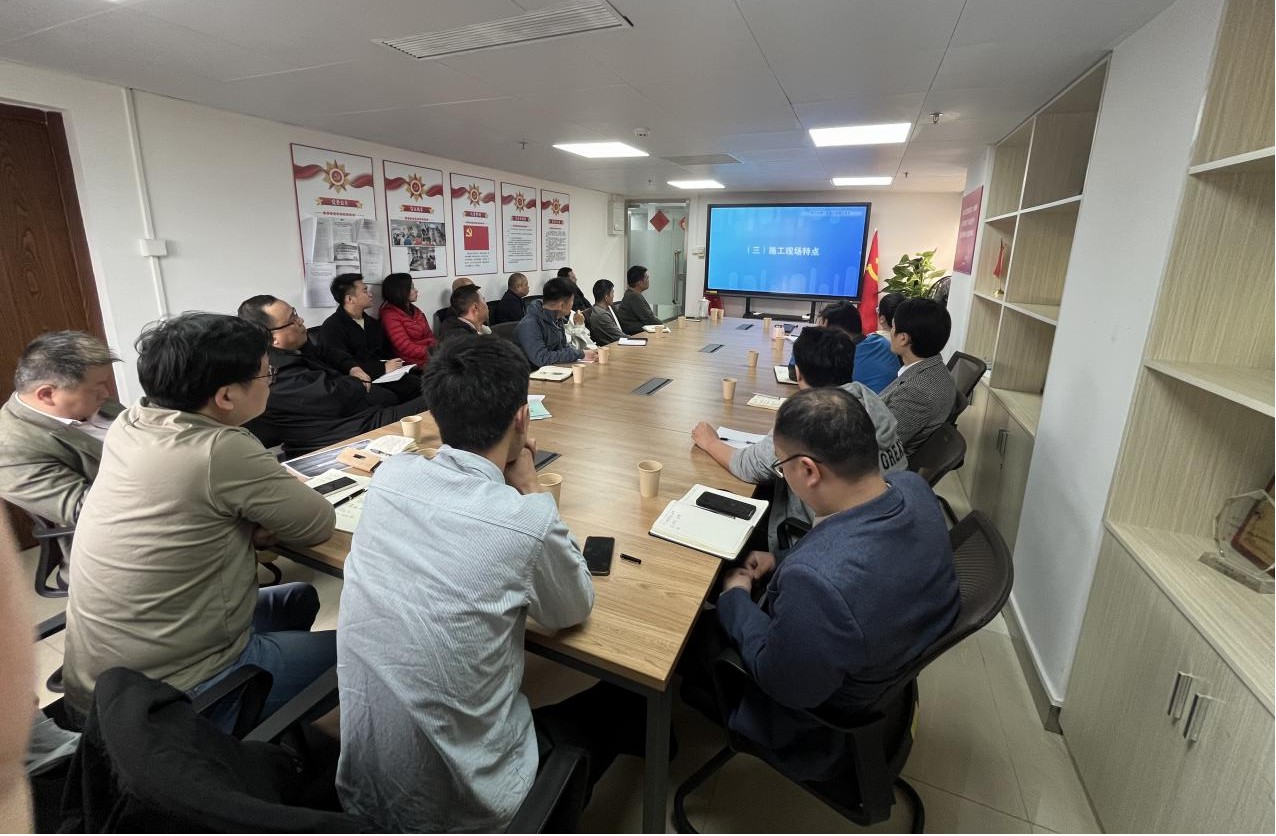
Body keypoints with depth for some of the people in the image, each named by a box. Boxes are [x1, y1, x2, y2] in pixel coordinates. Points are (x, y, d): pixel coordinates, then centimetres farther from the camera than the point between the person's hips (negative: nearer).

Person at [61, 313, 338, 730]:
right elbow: (319, 525, -17)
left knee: (300, 598, 24)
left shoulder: (128, 423, -4)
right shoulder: (222, 450, -29)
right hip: (171, 696, -8)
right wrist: (281, 486, 3)